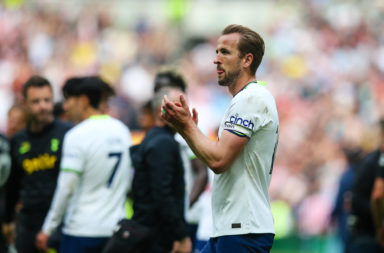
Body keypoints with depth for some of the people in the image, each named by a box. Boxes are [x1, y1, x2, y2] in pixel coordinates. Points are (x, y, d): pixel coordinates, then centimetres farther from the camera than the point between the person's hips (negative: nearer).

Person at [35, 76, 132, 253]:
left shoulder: (77, 136, -12)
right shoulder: (122, 130, 10)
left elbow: (66, 188, -14)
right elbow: (128, 183, 16)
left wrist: (47, 229, -7)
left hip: (81, 230, -6)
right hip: (115, 228, 7)